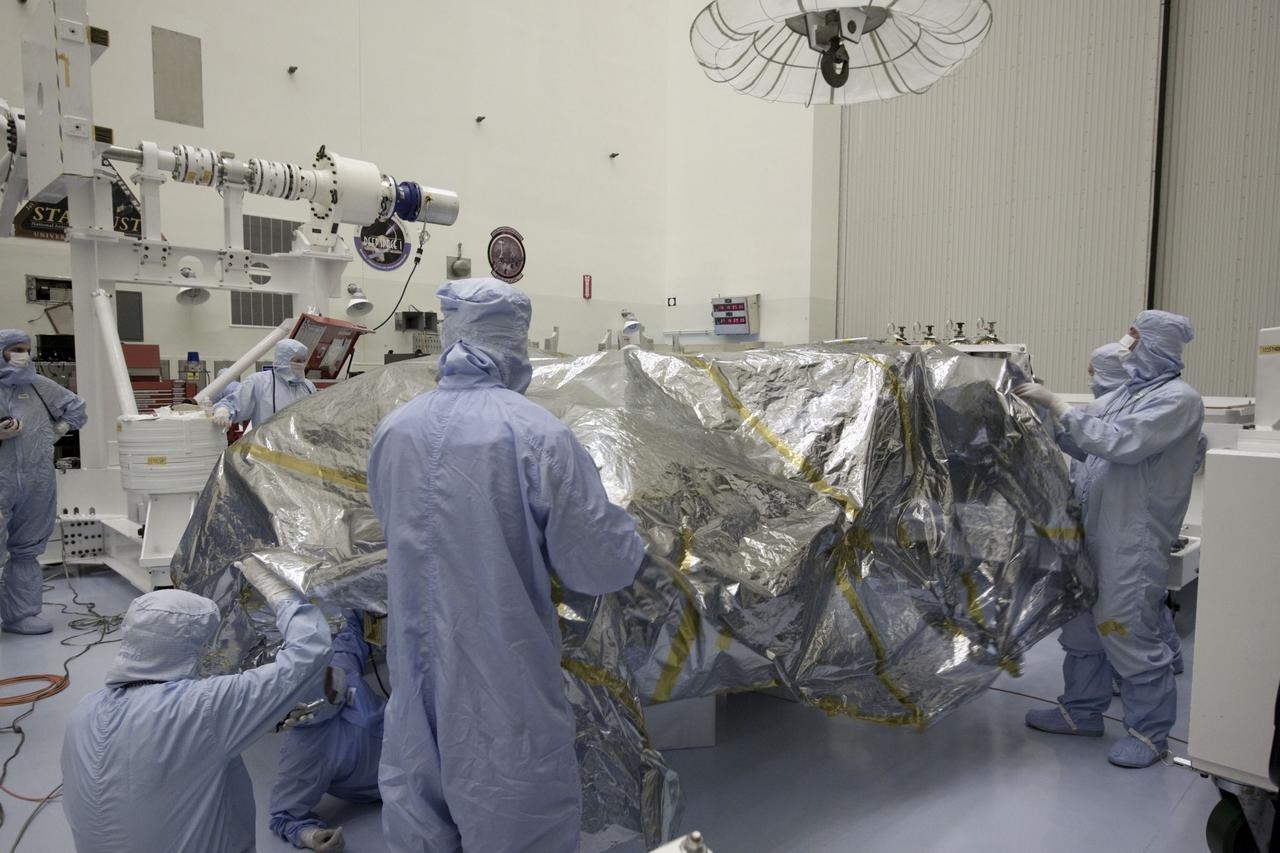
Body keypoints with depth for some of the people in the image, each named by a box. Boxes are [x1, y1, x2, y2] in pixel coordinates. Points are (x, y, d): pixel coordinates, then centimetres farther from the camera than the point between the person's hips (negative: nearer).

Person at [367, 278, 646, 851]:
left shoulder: (393, 431, -3)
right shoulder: (539, 436, -19)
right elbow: (601, 569, -14)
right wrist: (627, 538, 6)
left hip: (415, 682, 5)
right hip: (504, 691, -5)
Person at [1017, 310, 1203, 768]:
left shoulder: (1178, 399, -12)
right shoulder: (1126, 394, 13)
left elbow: (1117, 443, -24)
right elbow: (1084, 446, 15)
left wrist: (1056, 403, -20)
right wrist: (1043, 414, 3)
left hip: (1133, 538, -8)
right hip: (1092, 527, 8)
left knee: (1127, 630, -2)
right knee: (1081, 623, 15)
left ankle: (1150, 731, 16)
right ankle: (1082, 710, 30)